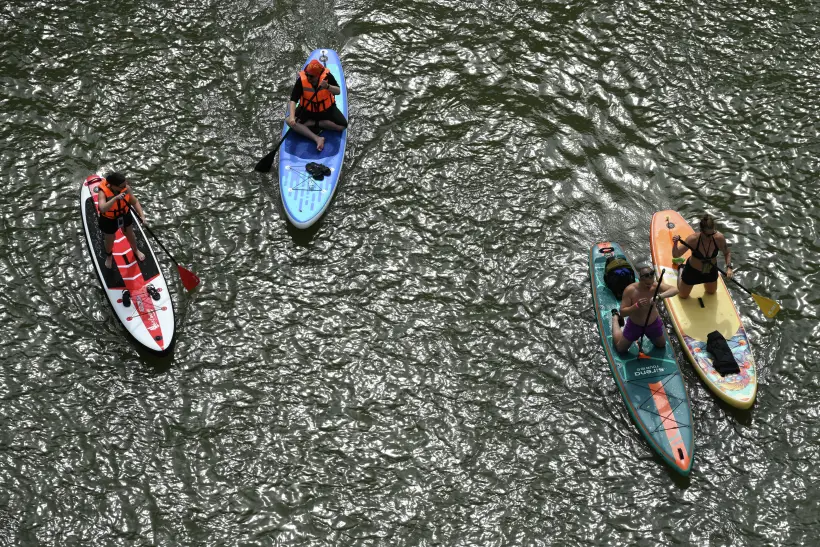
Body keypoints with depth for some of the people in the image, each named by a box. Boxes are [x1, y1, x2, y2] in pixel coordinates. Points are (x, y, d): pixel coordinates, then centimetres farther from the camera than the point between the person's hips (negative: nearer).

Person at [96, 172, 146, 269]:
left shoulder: (126, 188, -24)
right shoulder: (103, 192, -37)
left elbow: (135, 202, -12)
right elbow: (102, 209, -53)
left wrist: (142, 215, -25)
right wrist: (115, 198, -63)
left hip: (125, 216, 3)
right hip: (109, 221, -3)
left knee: (130, 235, 29)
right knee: (109, 241, 24)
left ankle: (135, 250, 62)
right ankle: (109, 255, 58)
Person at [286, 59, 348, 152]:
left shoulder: (327, 76, -22)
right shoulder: (301, 80, -23)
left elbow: (338, 91, -17)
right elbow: (293, 101, -26)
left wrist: (327, 87, -38)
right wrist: (292, 117, -43)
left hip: (326, 109, 0)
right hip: (307, 109, 0)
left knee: (342, 126, -18)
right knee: (289, 121, -24)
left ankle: (313, 123, -4)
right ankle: (317, 139, -29)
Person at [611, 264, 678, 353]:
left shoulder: (655, 286, -27)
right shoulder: (630, 290, -33)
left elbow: (675, 290, -38)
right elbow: (622, 312, -30)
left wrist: (661, 295, -55)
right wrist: (637, 305, -47)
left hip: (653, 323, 3)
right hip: (635, 325, -3)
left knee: (661, 345, 26)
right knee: (620, 348, 15)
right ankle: (615, 317, 36)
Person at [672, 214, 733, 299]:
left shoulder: (719, 238, -29)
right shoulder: (693, 239, -35)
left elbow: (727, 253, -10)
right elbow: (676, 255, -31)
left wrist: (728, 267, -24)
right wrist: (675, 244, -50)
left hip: (711, 271, 3)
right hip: (693, 271, -3)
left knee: (711, 292, 30)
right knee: (683, 296, 22)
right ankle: (681, 274, 47)